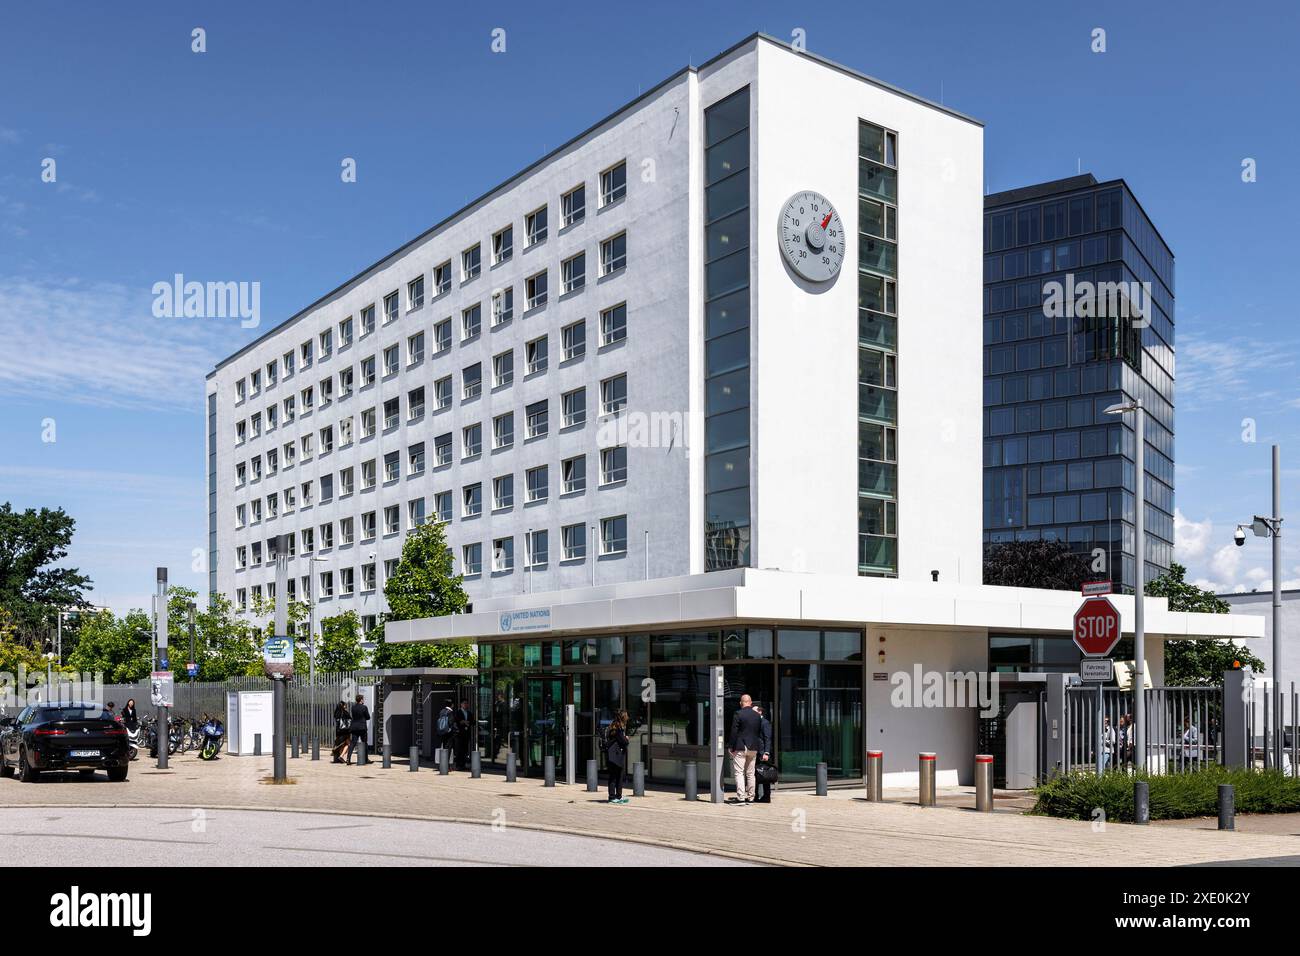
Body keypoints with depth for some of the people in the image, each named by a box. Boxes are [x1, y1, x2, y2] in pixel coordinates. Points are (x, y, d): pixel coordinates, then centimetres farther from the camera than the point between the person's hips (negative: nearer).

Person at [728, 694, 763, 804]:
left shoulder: (738, 714, -9)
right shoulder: (758, 716, 8)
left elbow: (734, 732, -11)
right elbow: (760, 733, 13)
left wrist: (730, 746, -5)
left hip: (740, 747, -5)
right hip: (753, 748, 6)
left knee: (739, 772, -4)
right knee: (750, 773, 12)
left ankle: (741, 797, -12)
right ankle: (750, 797, 14)